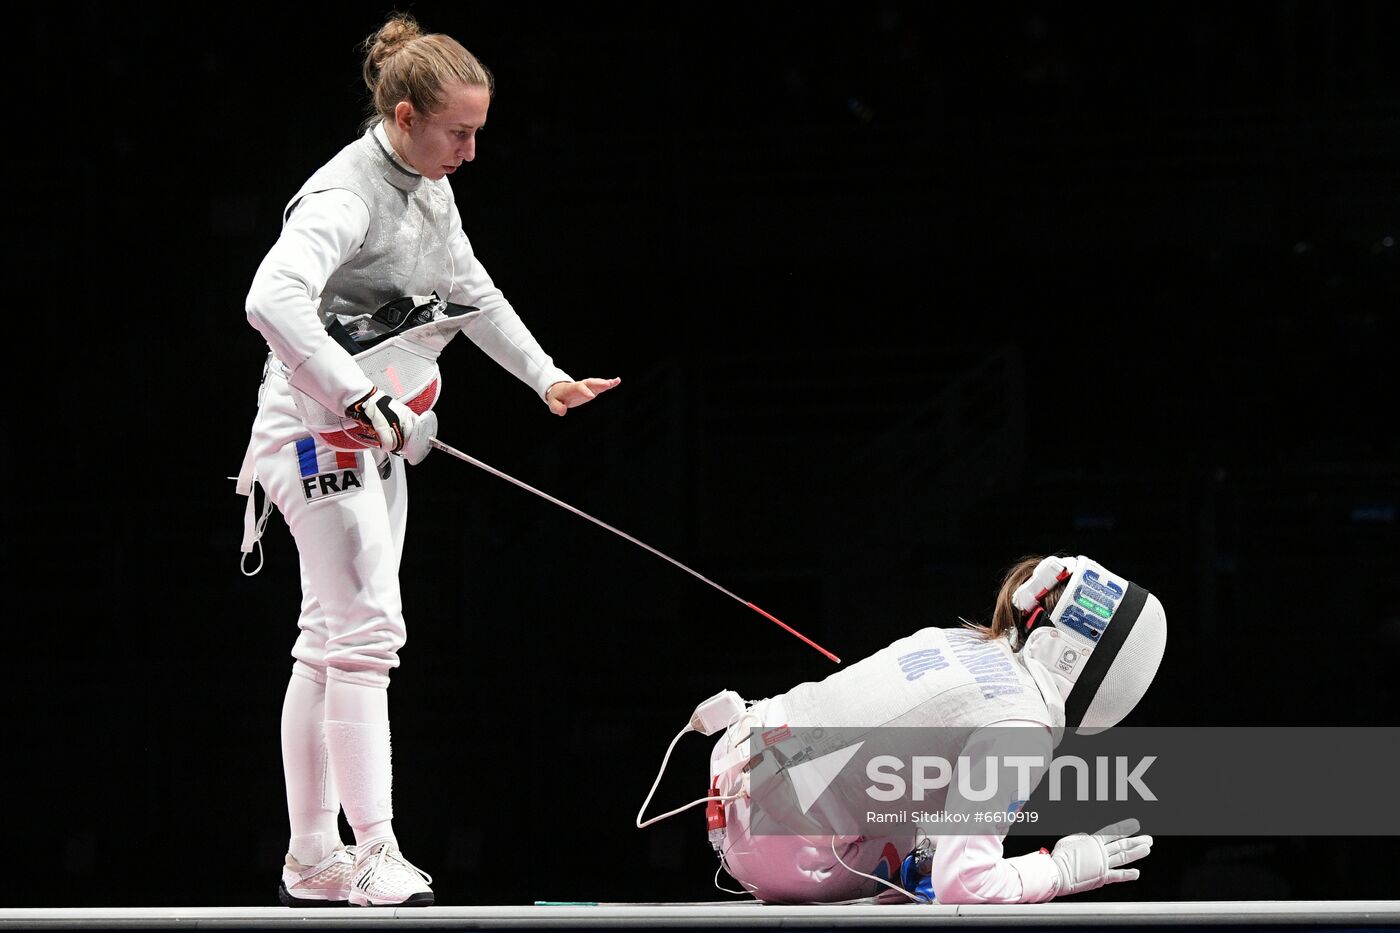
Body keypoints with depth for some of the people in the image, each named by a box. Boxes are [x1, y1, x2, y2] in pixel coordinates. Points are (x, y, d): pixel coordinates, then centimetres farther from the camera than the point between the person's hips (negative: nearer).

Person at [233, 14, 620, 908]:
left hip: (374, 433, 9)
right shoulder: (346, 195, -21)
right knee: (368, 631, -15)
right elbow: (274, 299, -37)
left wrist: (547, 375, 19)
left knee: (333, 646, 11)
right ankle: (373, 852, -18)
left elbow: (471, 291, 25)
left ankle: (312, 861, 16)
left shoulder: (430, 188, 9)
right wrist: (357, 397, -39)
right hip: (320, 429, -9)